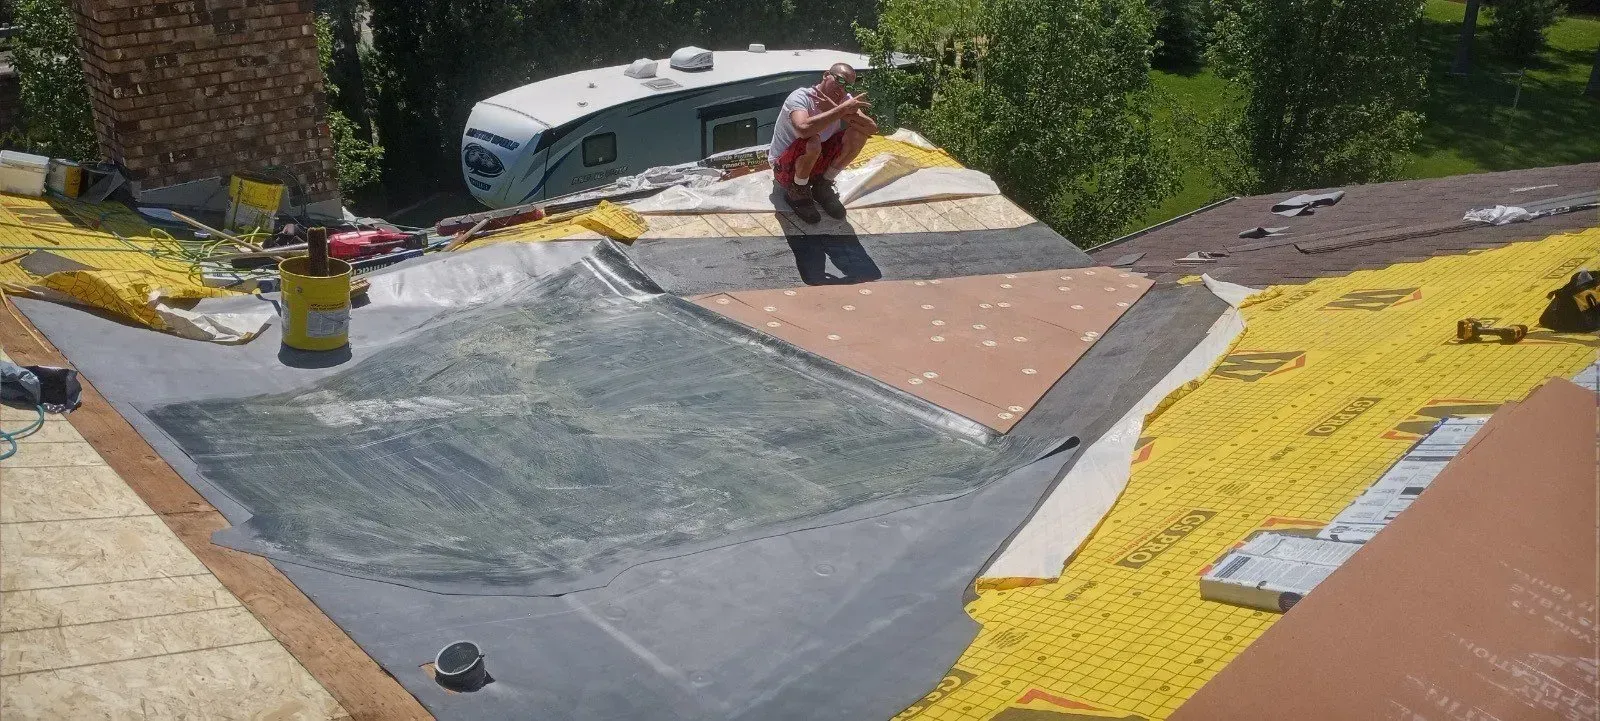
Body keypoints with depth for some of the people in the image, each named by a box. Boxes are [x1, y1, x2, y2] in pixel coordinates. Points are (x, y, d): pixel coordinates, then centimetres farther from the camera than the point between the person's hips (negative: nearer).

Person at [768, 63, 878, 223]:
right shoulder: (801, 97, -24)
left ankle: (823, 185, 4)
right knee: (812, 142, -38)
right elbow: (804, 129, -47)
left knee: (859, 133, -12)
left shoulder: (845, 100, -7)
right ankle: (797, 191, -8)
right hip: (785, 168, -6)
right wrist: (842, 109, -39)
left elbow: (872, 128, -20)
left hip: (817, 163, 6)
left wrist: (837, 110, -29)